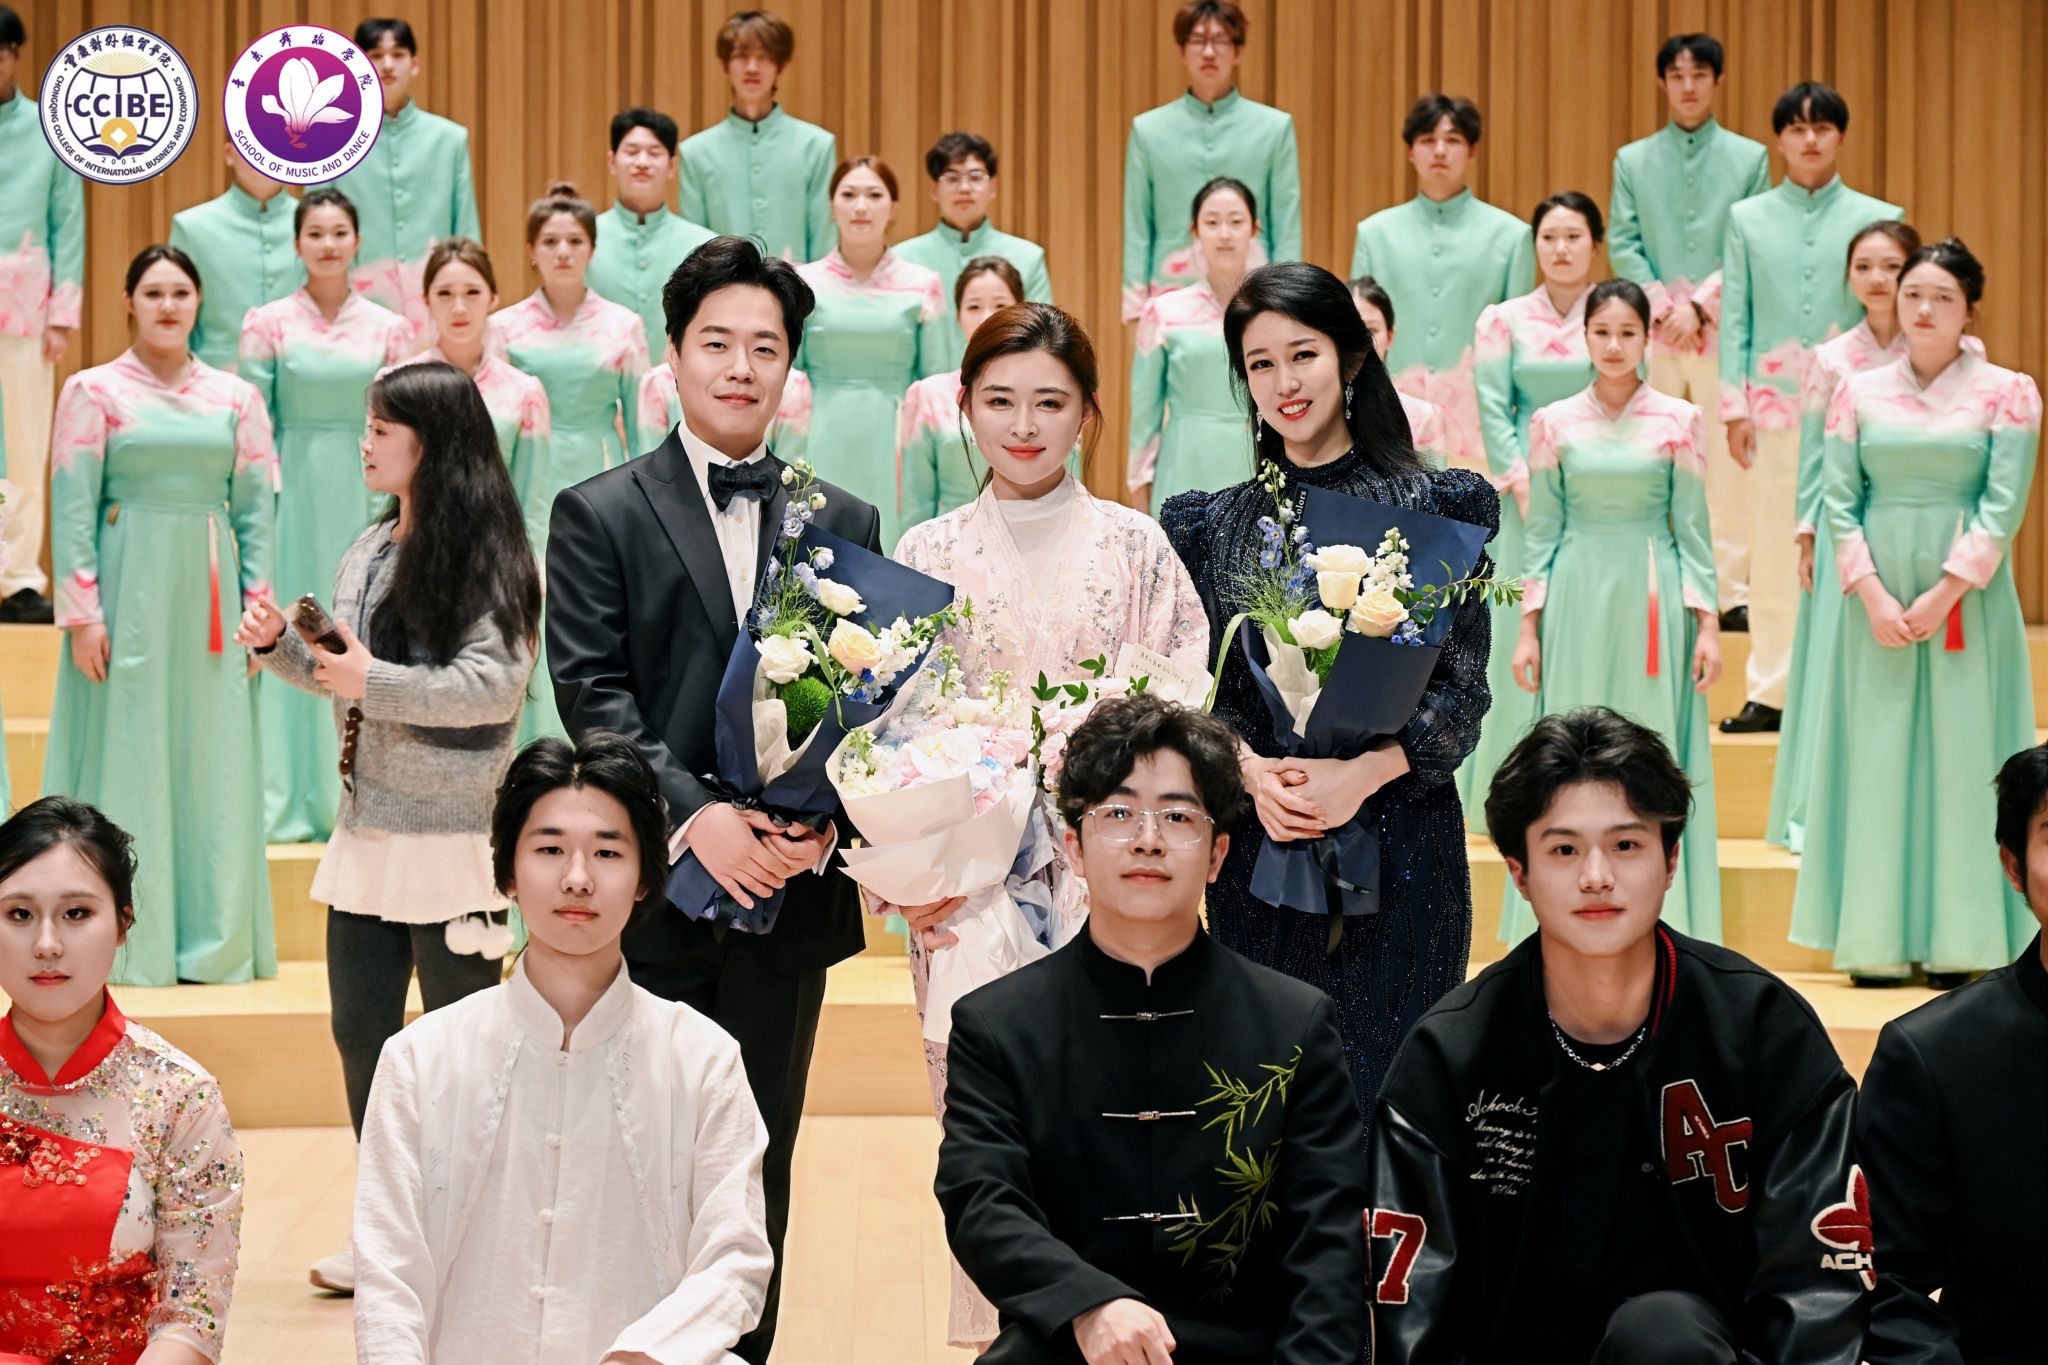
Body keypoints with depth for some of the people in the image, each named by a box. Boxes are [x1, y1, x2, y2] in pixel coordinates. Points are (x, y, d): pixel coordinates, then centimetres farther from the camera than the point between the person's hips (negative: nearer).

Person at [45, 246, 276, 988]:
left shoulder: (236, 397, 9)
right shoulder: (93, 391, 1)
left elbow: (255, 508, 9)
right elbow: (72, 507, -4)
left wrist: (258, 605, 2)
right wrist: (82, 612, -10)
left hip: (208, 592, 3)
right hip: (128, 586, -3)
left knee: (216, 759, 4)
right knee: (128, 753, -1)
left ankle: (215, 940, 13)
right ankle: (126, 945, 7)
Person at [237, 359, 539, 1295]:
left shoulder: (487, 556, -11)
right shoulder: (368, 551, 14)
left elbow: (496, 686, -20)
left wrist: (375, 683, -23)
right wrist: (282, 646, 5)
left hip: (449, 834, -8)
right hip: (366, 830, 8)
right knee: (361, 1031, 11)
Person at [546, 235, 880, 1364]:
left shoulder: (844, 524, 10)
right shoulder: (599, 515, 2)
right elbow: (592, 692, -6)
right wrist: (695, 814, -18)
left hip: (790, 889, 2)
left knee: (761, 1156, 9)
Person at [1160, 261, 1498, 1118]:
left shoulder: (1437, 505, 1)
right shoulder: (1212, 524, 9)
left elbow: (1463, 687, -3)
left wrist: (1364, 774, -17)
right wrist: (1252, 772, -13)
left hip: (1400, 838, -2)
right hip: (1259, 845, 2)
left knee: (1390, 1073, -1)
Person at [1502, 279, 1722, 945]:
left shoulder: (1680, 421, 2)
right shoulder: (1554, 423, 4)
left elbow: (1692, 528, 3)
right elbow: (1542, 530, 6)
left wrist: (1707, 624, -2)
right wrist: (1528, 627, 2)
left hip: (1653, 605, -1)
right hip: (1577, 600, 1)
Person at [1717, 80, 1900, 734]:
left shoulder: (1877, 219, 3)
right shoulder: (1747, 219, 8)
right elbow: (1734, 317, 6)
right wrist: (1735, 405, -1)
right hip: (1773, 404, 1)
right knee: (1771, 553, 4)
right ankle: (1769, 691, 11)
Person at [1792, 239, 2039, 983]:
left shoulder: (2006, 392, 1)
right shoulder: (1859, 392, 7)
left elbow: (2003, 504, -6)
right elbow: (1840, 501, 2)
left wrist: (1943, 593, -14)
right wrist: (1874, 595, -10)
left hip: (1966, 597, -2)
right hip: (1877, 592, 2)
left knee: (1962, 754, -1)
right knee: (1875, 759, 1)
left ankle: (1960, 941, 4)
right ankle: (1876, 941, 6)